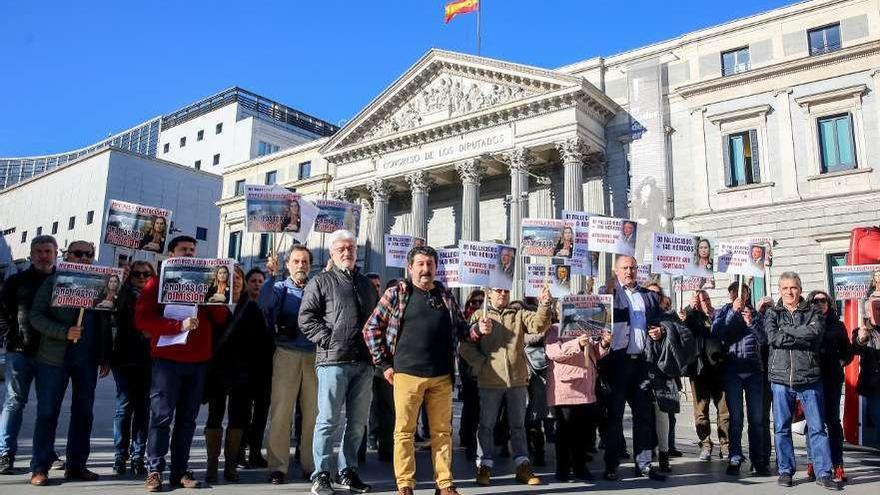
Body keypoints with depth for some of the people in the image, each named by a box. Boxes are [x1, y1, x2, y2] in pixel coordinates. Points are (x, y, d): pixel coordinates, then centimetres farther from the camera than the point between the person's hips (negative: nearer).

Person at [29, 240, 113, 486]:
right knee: (47, 412, 0)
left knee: (83, 412, 6)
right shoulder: (53, 282, 3)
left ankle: (76, 466, 15)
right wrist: (64, 332, -19)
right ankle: (39, 468, 8)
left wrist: (105, 357, 7)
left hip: (88, 359, 3)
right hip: (54, 357, -3)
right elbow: (36, 316, -5)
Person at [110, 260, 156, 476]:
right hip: (125, 359, -1)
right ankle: (120, 455, 10)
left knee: (143, 408, 3)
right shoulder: (124, 295, 6)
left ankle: (138, 456, 10)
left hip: (148, 360, 1)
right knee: (125, 405, 0)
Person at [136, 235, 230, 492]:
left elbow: (221, 319, 11)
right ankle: (155, 471, 5)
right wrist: (179, 325, -18)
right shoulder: (157, 283, 5)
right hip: (167, 359, -3)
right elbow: (142, 319, -7)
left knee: (187, 419, 5)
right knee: (161, 417, -3)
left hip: (198, 360, 4)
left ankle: (180, 471, 10)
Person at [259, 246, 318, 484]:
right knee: (281, 413, -2)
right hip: (287, 354, -2)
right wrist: (272, 275, -18)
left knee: (313, 414, 4)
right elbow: (263, 304, -13)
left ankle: (310, 465, 14)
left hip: (313, 355, 2)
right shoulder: (280, 287, 8)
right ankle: (277, 467, 6)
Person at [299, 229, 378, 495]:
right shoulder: (321, 281, 3)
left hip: (364, 363, 5)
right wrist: (328, 340, -13)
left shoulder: (367, 284, 20)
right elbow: (306, 318, -5)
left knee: (358, 422, 10)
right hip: (334, 360, -5)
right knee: (329, 420, -2)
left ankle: (347, 471, 23)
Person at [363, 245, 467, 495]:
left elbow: (461, 329, 22)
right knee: (404, 431, 2)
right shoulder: (397, 293, 2)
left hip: (442, 376, 3)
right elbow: (371, 328, 3)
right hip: (407, 374, -3)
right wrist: (384, 364, 0)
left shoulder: (445, 295, 12)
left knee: (442, 431, 7)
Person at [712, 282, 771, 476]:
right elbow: (716, 333, -10)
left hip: (754, 370, 2)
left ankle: (758, 460, 11)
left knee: (757, 417, 4)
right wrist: (733, 311, -13)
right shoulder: (723, 313, 8)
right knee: (735, 417, -1)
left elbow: (764, 339, 2)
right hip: (732, 370, -2)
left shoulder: (755, 314, 13)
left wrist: (751, 323, -14)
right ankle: (735, 459, 4)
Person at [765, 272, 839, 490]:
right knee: (782, 428, 5)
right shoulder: (772, 313, 9)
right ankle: (785, 471, 16)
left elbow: (815, 332, -12)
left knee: (817, 427, 3)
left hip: (810, 377, 0)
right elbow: (773, 337, -10)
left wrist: (786, 331, -11)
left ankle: (823, 473, 11)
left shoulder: (813, 313, 9)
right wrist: (803, 338, -11)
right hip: (781, 377, 0)